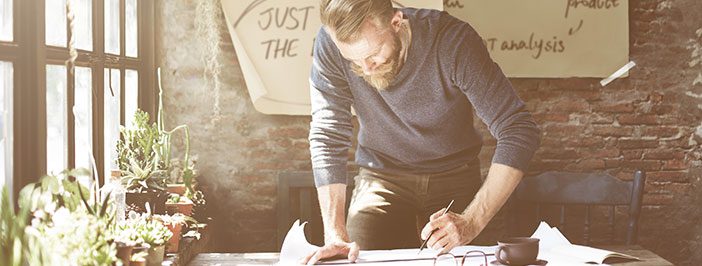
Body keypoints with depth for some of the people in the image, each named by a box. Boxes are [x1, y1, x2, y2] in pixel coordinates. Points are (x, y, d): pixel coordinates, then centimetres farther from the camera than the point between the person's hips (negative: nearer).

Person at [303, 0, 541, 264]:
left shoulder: (452, 41, -28)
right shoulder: (330, 44, -22)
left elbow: (521, 132, -28)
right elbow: (328, 138, -18)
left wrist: (472, 222, -37)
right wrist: (335, 234, -27)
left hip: (454, 178, -1)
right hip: (381, 178, 1)